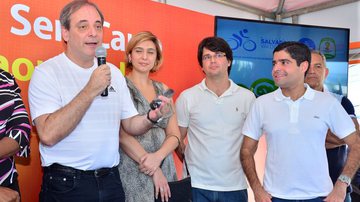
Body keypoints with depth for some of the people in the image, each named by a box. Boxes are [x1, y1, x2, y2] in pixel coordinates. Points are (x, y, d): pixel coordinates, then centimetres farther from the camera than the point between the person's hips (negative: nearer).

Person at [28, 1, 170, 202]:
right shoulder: (46, 72, -10)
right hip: (66, 184, -5)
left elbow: (130, 125, 9)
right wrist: (90, 91, -23)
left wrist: (151, 118, -12)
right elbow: (48, 135, -22)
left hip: (110, 180, 5)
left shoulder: (114, 73, 6)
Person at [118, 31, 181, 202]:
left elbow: (174, 135, 5)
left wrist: (157, 157, -14)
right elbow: (122, 134, -14)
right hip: (132, 172, -4)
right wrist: (154, 171, -14)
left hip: (164, 169, 5)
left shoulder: (163, 89, 9)